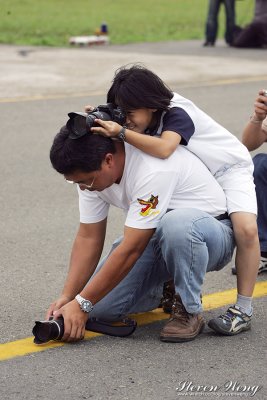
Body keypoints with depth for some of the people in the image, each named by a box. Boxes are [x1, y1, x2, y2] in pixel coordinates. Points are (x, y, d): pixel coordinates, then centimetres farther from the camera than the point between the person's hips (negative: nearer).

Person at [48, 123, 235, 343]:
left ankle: (189, 310, -18)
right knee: (100, 305, -12)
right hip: (155, 239, 7)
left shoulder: (152, 170, -35)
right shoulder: (91, 170, -11)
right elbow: (88, 238, -5)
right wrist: (67, 297, -16)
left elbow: (131, 250, -33)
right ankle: (165, 289, 16)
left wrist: (81, 305, -30)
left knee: (176, 224, -43)